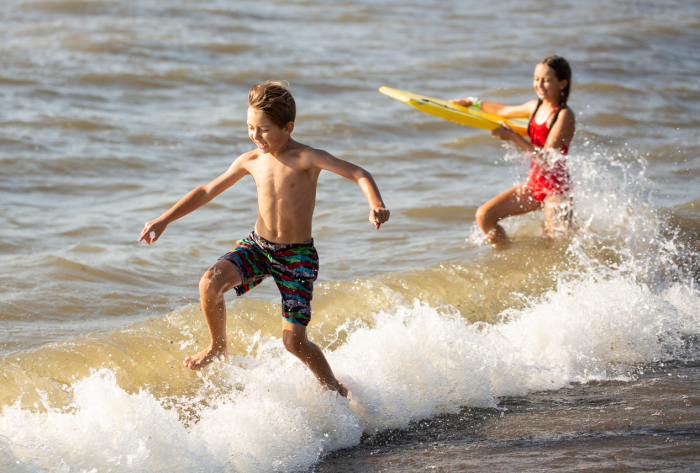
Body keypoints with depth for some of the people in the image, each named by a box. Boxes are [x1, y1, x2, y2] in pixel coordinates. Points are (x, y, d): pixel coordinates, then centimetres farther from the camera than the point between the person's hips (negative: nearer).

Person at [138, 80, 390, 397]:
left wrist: (376, 205, -45)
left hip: (297, 255, -4)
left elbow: (359, 174, -24)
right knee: (210, 284, -24)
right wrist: (164, 220, 8)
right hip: (257, 247, 4)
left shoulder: (307, 159, -17)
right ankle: (218, 348, 3)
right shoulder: (251, 162, -1)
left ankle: (333, 388, 19)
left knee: (293, 340, -9)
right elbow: (208, 191, 11)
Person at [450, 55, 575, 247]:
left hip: (556, 187, -8)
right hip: (534, 183, 8)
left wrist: (513, 137, -21)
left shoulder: (564, 116, -16)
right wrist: (473, 102, 37)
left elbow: (546, 158, -23)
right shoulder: (535, 107, 7)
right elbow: (504, 111, 28)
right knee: (484, 216, 1)